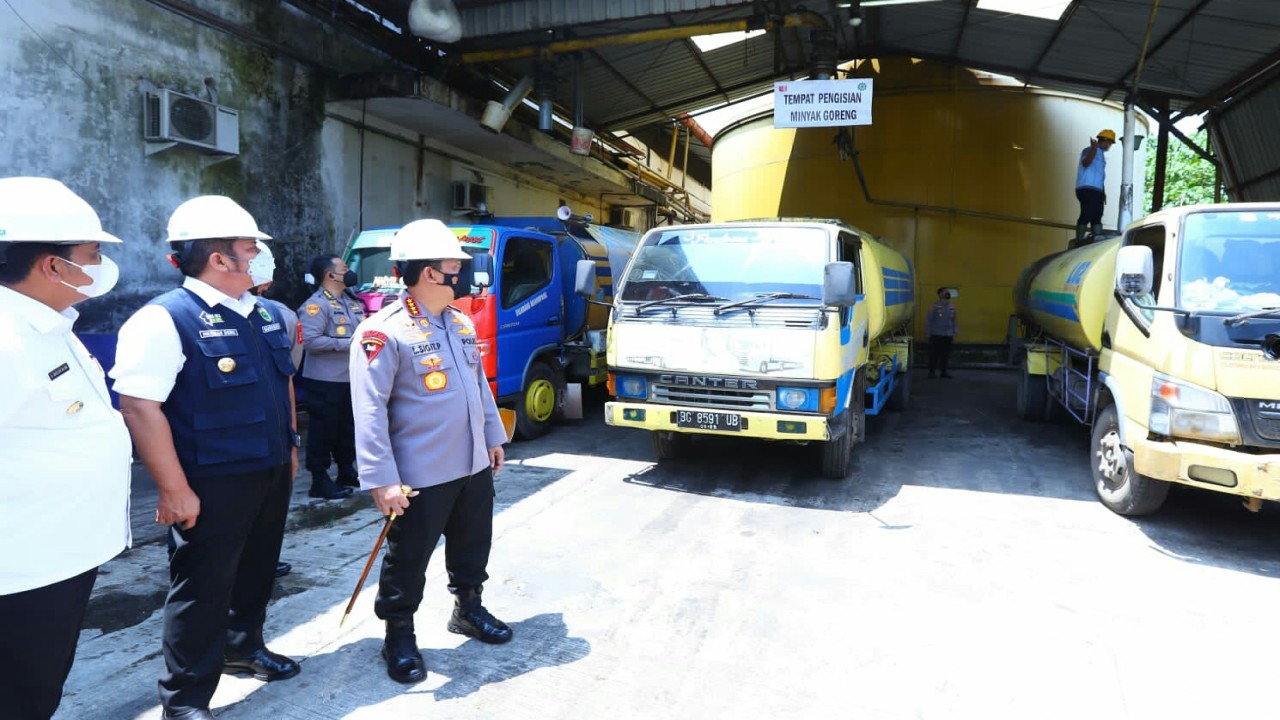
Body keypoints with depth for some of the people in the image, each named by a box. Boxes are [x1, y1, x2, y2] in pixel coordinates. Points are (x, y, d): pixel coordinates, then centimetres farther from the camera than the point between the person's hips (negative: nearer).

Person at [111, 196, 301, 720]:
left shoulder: (264, 315, 8)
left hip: (272, 474, 8)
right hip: (213, 484, -7)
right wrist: (175, 490, -21)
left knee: (256, 571, 23)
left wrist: (290, 446, 18)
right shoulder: (165, 319, -17)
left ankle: (243, 647, 46)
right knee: (203, 588, 6)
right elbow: (140, 406, -21)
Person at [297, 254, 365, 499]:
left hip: (353, 378, 8)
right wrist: (347, 343, -21)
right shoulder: (316, 304, -13)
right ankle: (320, 480, 6)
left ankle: (347, 471, 29)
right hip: (326, 380, -8)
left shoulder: (352, 301, 14)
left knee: (348, 427, 17)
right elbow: (310, 341, -23)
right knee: (324, 429, -1)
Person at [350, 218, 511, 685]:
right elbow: (370, 411, -20)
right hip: (422, 475, -7)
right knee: (408, 559, 8)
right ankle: (399, 635, 28)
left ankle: (468, 609, 43)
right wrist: (381, 480, -22)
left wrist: (493, 437, 18)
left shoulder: (461, 322, 8)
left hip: (474, 466, 8)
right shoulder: (383, 332, -17)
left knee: (473, 546, 22)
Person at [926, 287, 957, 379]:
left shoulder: (952, 307, 8)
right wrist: (928, 333, -8)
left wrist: (954, 333, 11)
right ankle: (932, 371, 6)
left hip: (948, 335, 5)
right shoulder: (935, 306, -8)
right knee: (934, 354, -2)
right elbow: (929, 320, -6)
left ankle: (944, 371, 18)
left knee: (945, 354, 9)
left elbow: (953, 321, 14)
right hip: (936, 335, -5)